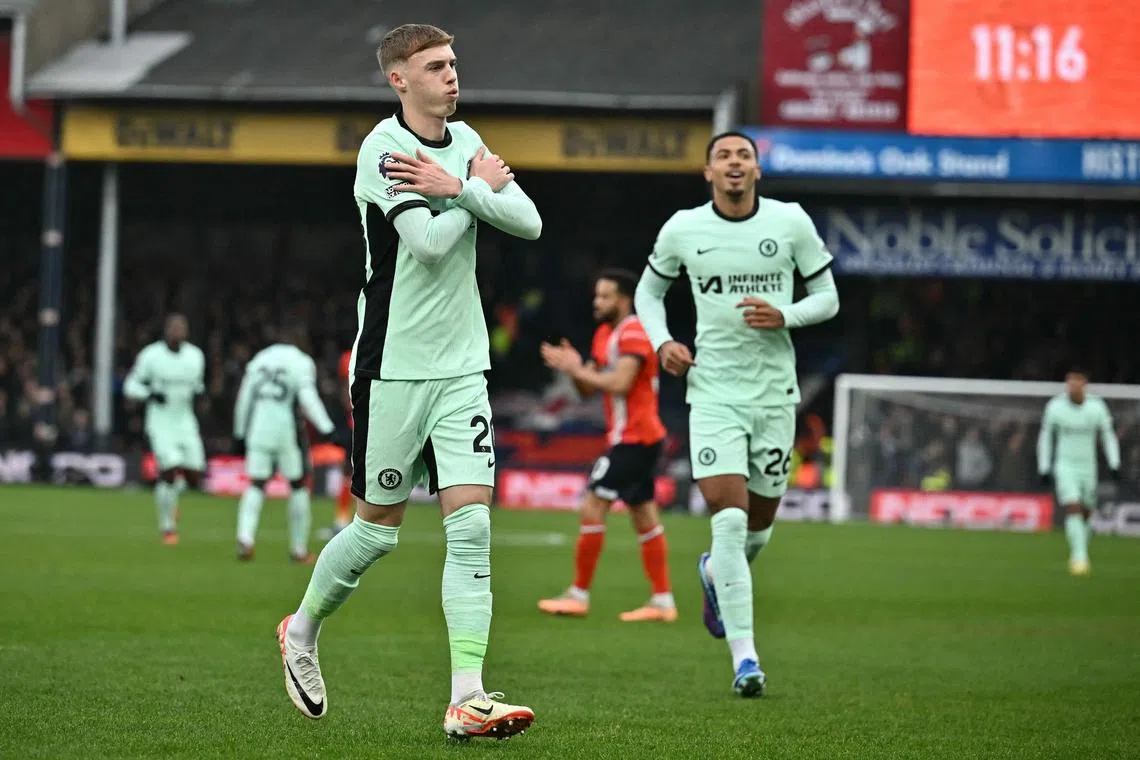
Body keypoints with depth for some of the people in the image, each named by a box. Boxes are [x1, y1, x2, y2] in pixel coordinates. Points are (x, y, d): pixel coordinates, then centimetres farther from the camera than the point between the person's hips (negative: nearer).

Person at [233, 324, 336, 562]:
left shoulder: (259, 360, 12)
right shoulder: (301, 362, -3)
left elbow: (245, 398, 14)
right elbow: (307, 398, -15)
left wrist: (240, 433, 21)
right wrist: (327, 429, -16)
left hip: (258, 429, 4)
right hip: (286, 430, -4)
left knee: (256, 484, 6)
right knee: (299, 485, 11)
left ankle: (245, 538, -18)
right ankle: (299, 549, 12)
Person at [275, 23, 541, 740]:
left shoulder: (466, 142, 9)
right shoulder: (384, 148, -12)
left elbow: (528, 221, -1)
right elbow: (429, 243, -23)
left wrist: (459, 189, -15)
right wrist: (481, 186, -9)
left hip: (462, 365, 5)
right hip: (393, 365, -5)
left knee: (472, 527, -7)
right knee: (378, 529, 5)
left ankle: (467, 698, -11)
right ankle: (303, 632, 32)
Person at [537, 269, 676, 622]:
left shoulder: (633, 334, -15)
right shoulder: (605, 334, 15)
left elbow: (619, 382, -27)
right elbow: (588, 389, 17)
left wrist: (576, 370, -18)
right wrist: (576, 369, -3)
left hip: (633, 439, -10)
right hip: (639, 437, 10)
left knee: (592, 507, -10)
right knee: (644, 517, 10)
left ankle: (579, 595, -6)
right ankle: (663, 601, 12)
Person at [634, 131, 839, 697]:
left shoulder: (791, 222, -1)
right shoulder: (681, 230, 0)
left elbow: (827, 297, 6)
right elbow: (648, 291, 16)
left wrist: (783, 317, -13)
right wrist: (661, 342, -2)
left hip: (775, 392, 2)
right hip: (713, 391, -1)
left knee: (758, 528, 11)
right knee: (730, 519, -15)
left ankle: (715, 573, 47)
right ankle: (745, 658, -12)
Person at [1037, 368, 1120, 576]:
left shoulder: (1097, 406, -6)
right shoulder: (1055, 406, -7)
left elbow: (1108, 434, 5)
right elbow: (1045, 436, 6)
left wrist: (1114, 464, -4)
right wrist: (1044, 468, 3)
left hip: (1088, 466, 2)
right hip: (1064, 466, -2)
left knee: (1085, 514, 9)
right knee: (1073, 510, -18)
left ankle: (1078, 557, 27)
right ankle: (1080, 557, -23)